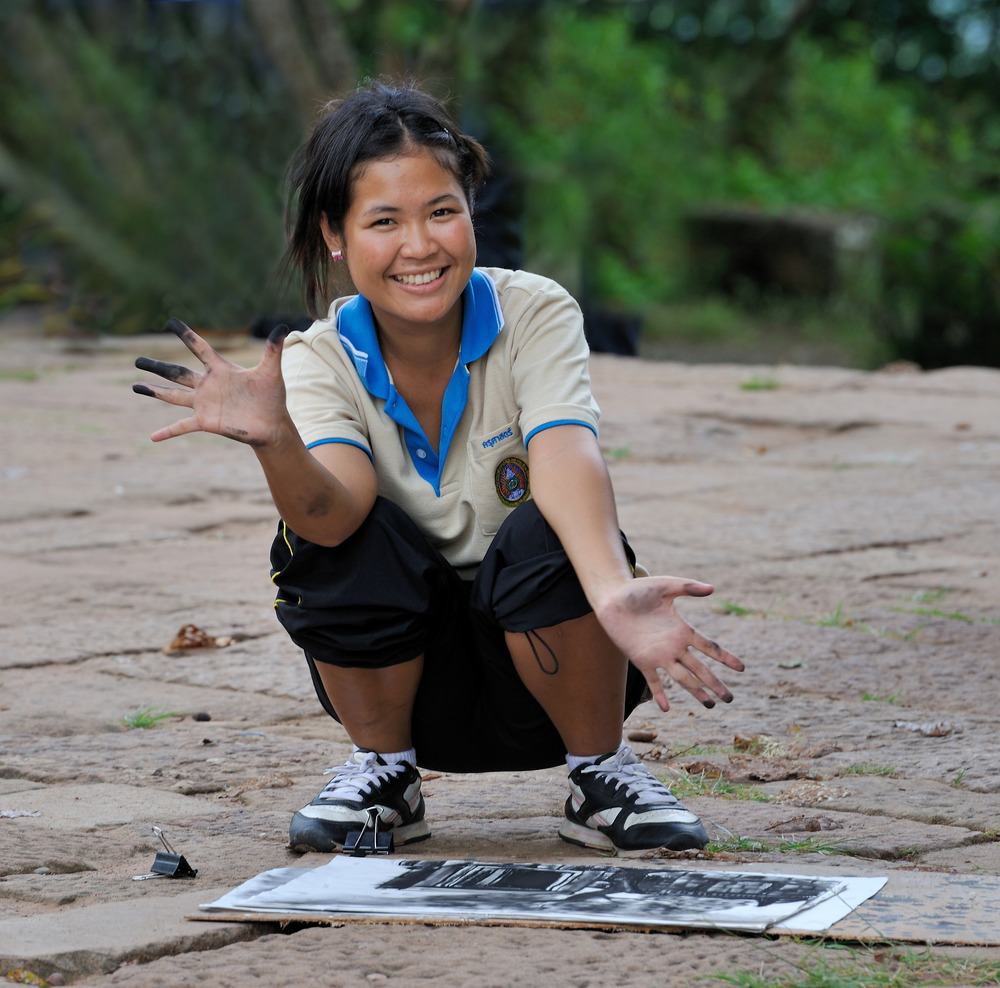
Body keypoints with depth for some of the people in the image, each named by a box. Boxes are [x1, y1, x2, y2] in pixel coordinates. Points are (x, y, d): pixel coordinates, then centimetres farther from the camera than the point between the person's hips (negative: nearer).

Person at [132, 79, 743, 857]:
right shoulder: (320, 360, -10)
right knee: (328, 543, -27)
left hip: (543, 667, -1)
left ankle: (602, 772, -7)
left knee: (541, 538, -32)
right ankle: (384, 774, -2)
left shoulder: (536, 314, -15)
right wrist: (272, 441, -53)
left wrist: (613, 593, -55)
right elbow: (335, 509, -30)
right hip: (415, 678, 2)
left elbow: (565, 456, -36)